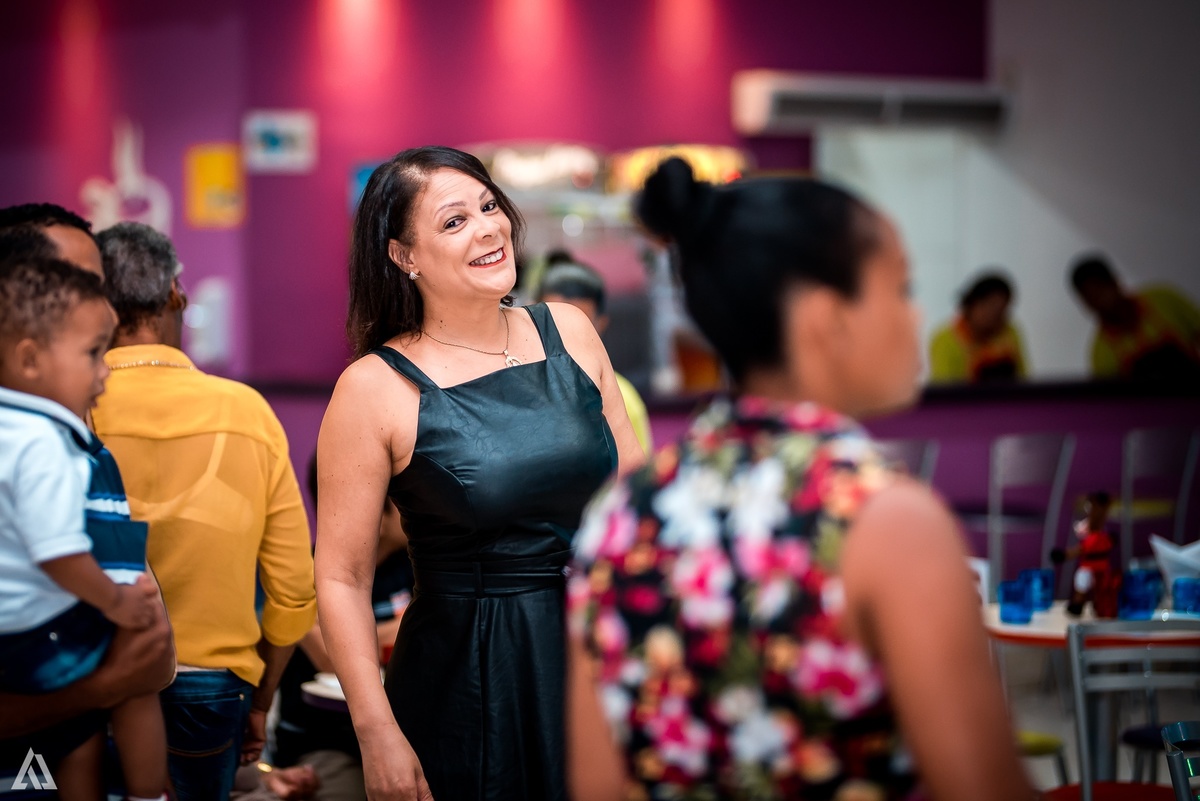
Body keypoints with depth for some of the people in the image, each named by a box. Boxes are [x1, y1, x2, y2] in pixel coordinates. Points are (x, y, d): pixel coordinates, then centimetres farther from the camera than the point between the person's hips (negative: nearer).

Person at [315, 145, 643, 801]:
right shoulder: (376, 389, -10)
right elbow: (342, 579, -8)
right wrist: (378, 736, -12)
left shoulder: (568, 332, 2)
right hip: (467, 687, -4)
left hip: (600, 654, 4)